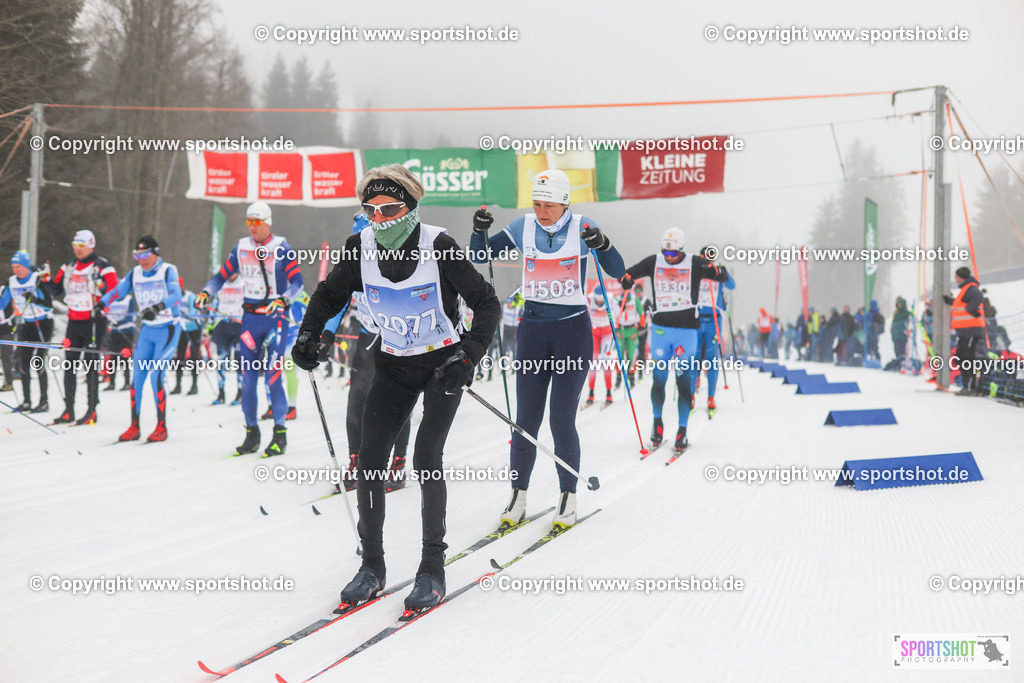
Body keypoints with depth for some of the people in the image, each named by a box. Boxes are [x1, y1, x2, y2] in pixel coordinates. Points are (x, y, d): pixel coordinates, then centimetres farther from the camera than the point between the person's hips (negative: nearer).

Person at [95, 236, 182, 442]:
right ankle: (134, 427, 8)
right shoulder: (135, 274, 6)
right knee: (137, 376, 0)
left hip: (167, 330, -6)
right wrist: (101, 303, -18)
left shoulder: (168, 271, -10)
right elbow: (117, 291, 3)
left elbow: (176, 295, -25)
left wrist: (158, 307, -43)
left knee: (156, 377, -13)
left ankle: (161, 427, -3)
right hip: (147, 330, 6)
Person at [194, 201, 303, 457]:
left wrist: (283, 300, -29)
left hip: (275, 316, -5)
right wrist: (205, 293, -5)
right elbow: (222, 275, 13)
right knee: (248, 376, 3)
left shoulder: (281, 248, -5)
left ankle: (280, 433, -5)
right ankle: (251, 433, 11)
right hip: (250, 317, 5)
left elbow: (297, 280, -11)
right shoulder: (241, 248, 8)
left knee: (273, 375, -11)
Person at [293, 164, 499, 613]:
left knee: (426, 456, -16)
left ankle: (433, 569, -5)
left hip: (443, 363, -4)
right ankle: (372, 566, 6)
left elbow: (487, 304, -17)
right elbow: (330, 294, 6)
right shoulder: (361, 248, -11)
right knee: (369, 456, -7)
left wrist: (468, 355, -30)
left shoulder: (438, 247, -22)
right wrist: (308, 334, -11)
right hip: (394, 365, 4)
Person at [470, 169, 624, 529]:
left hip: (573, 330, -3)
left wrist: (603, 244, -31)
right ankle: (518, 496, 10)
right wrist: (479, 231, -14)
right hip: (532, 330, 3)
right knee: (526, 419, 1)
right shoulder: (523, 228, 1)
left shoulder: (582, 228, -7)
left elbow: (617, 272, -12)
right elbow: (478, 258, 6)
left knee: (561, 420, -5)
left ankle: (568, 497, 7)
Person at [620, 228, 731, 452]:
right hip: (660, 328, 2)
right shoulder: (654, 262, 4)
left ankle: (683, 431, 4)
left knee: (683, 382, -4)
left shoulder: (694, 263, -2)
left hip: (686, 330, -2)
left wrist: (716, 271, -28)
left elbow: (724, 277, -5)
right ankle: (657, 421, 22)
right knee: (659, 380, 0)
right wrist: (626, 278, -14)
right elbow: (632, 272, 9)